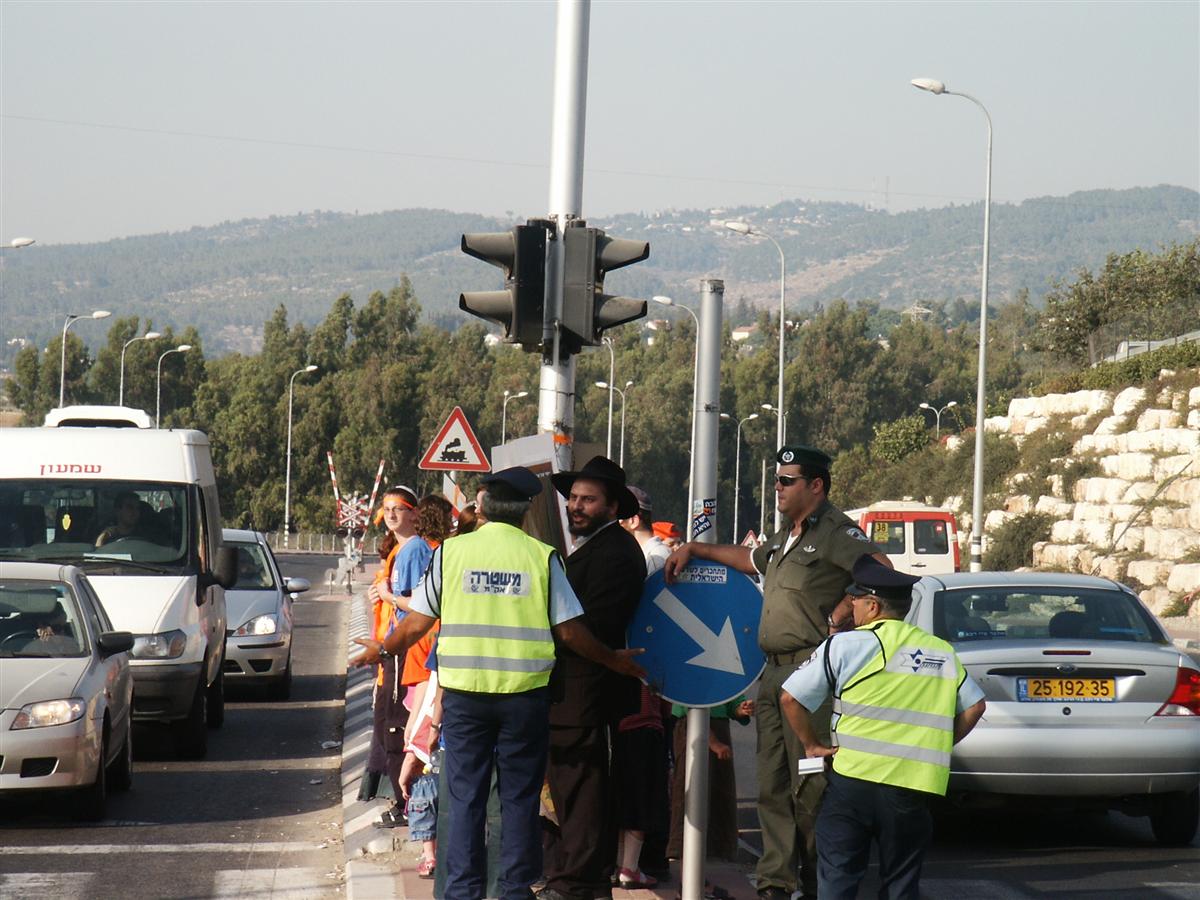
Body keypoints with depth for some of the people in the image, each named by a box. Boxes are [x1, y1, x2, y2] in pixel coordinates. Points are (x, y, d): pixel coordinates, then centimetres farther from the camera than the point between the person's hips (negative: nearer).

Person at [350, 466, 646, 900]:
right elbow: (570, 632, -2)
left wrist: (383, 649, 24)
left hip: (463, 692, 1)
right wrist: (614, 660, 14)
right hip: (525, 693, -1)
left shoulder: (451, 551, 0)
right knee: (520, 799, 8)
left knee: (466, 797, 8)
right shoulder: (542, 556, -3)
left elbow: (417, 623, 5)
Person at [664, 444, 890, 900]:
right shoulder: (786, 536, 20)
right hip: (774, 672, 9)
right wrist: (694, 549, 37)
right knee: (772, 784, 9)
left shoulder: (834, 531, -8)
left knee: (809, 786, -8)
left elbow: (880, 568, -21)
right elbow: (750, 559, 38)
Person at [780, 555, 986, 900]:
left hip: (853, 779, -3)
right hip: (913, 789, 3)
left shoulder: (845, 645, -1)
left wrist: (812, 744, 10)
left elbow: (791, 697, -2)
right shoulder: (943, 652, 11)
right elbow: (974, 707, 16)